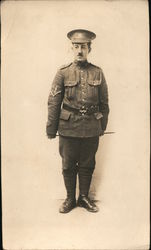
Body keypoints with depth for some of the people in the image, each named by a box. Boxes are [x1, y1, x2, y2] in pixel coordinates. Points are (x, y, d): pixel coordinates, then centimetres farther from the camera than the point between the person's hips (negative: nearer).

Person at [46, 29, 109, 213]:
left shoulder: (98, 73, 3)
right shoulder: (63, 73, -2)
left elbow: (104, 103, 9)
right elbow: (53, 102, -1)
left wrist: (102, 126, 11)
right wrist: (51, 129, -2)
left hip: (91, 129, 2)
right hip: (68, 128, -1)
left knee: (87, 165, 12)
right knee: (68, 165, 10)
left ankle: (84, 198, 30)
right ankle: (70, 199, 28)